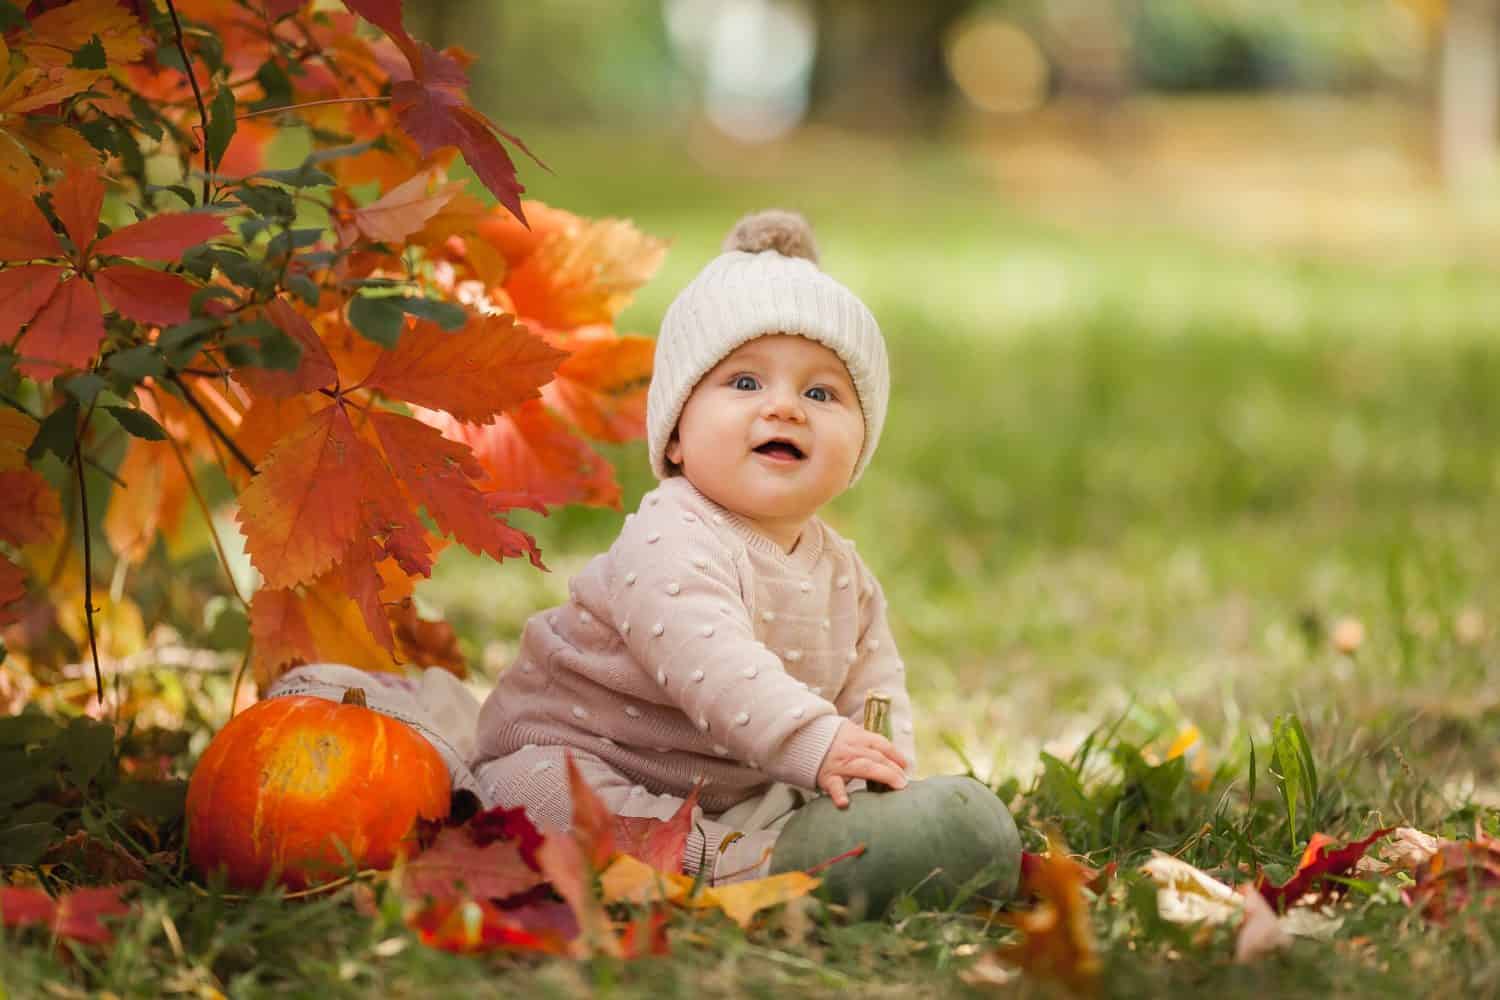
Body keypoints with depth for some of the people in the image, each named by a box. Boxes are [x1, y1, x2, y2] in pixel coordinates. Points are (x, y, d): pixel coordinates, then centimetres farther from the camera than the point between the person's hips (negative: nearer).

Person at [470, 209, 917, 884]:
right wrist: (812, 742, -50)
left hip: (731, 790, 7)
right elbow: (709, 664, -40)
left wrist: (883, 768, -15)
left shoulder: (843, 573, 3)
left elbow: (873, 684, 6)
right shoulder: (671, 544, -26)